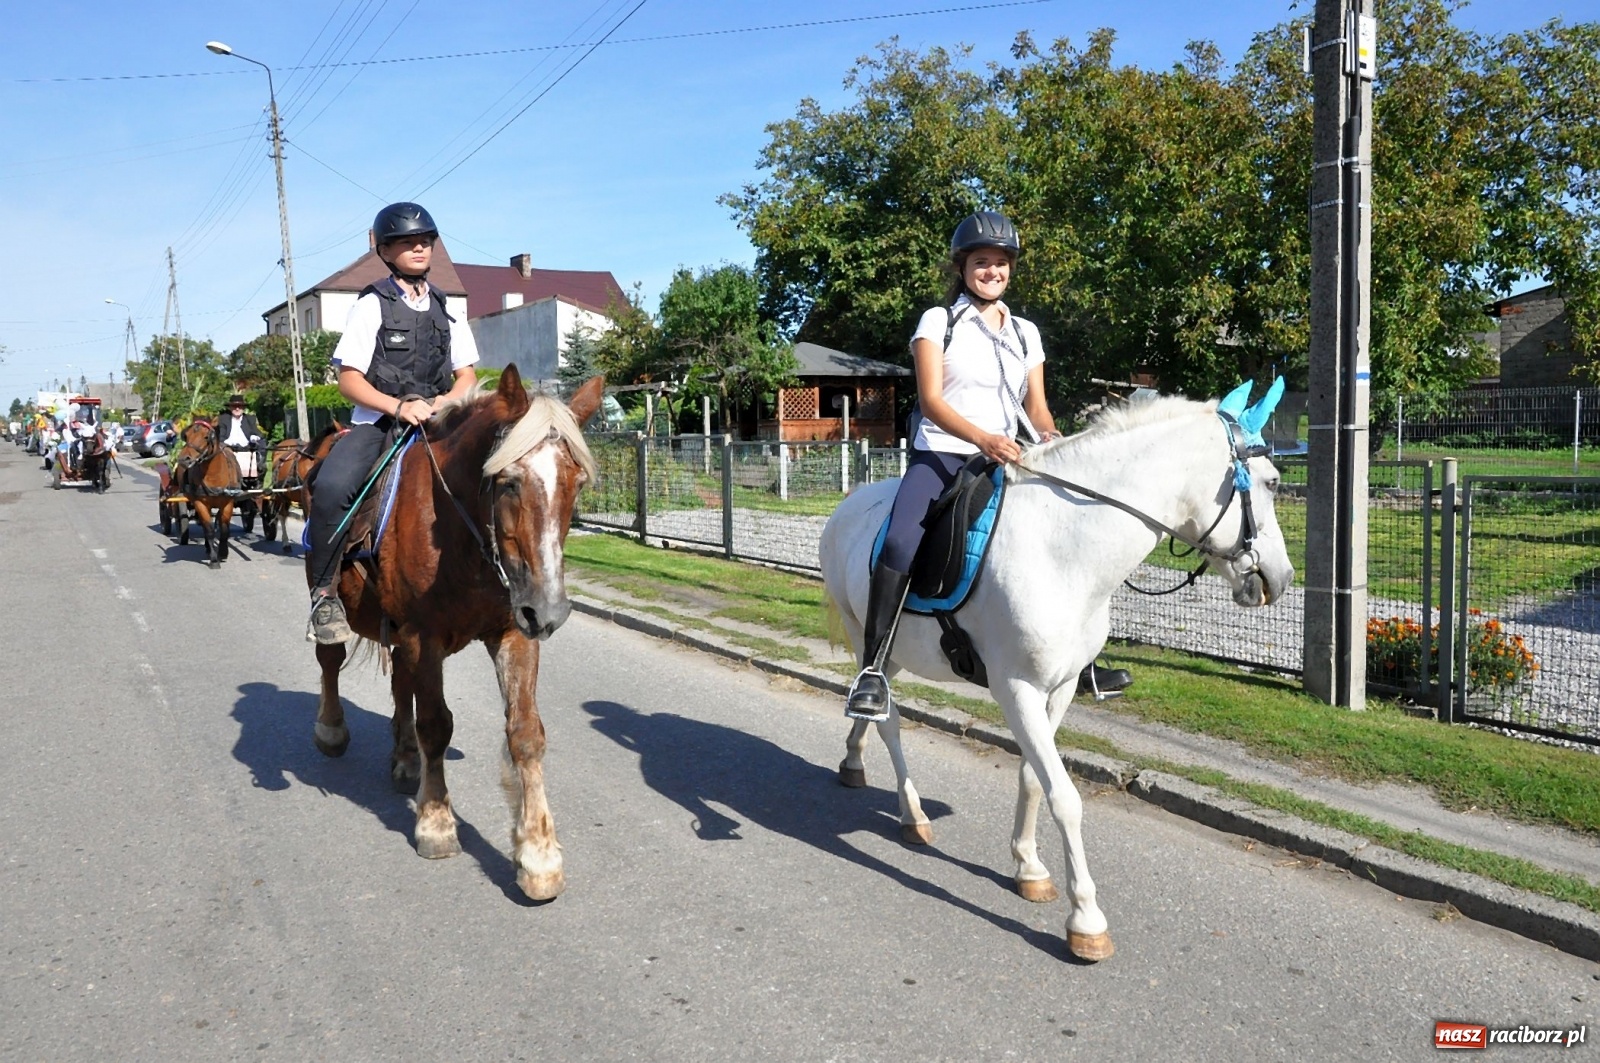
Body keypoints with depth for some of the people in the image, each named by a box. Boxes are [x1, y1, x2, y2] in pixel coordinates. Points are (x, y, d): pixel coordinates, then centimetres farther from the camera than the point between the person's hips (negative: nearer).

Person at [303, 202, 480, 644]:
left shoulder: (447, 311, 15)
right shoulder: (372, 306, 1)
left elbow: (467, 374, 12)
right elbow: (348, 380, -4)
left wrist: (446, 401, -11)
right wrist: (399, 406, -21)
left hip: (437, 423, 4)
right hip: (377, 422, -4)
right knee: (331, 486, -32)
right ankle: (325, 595, -18)